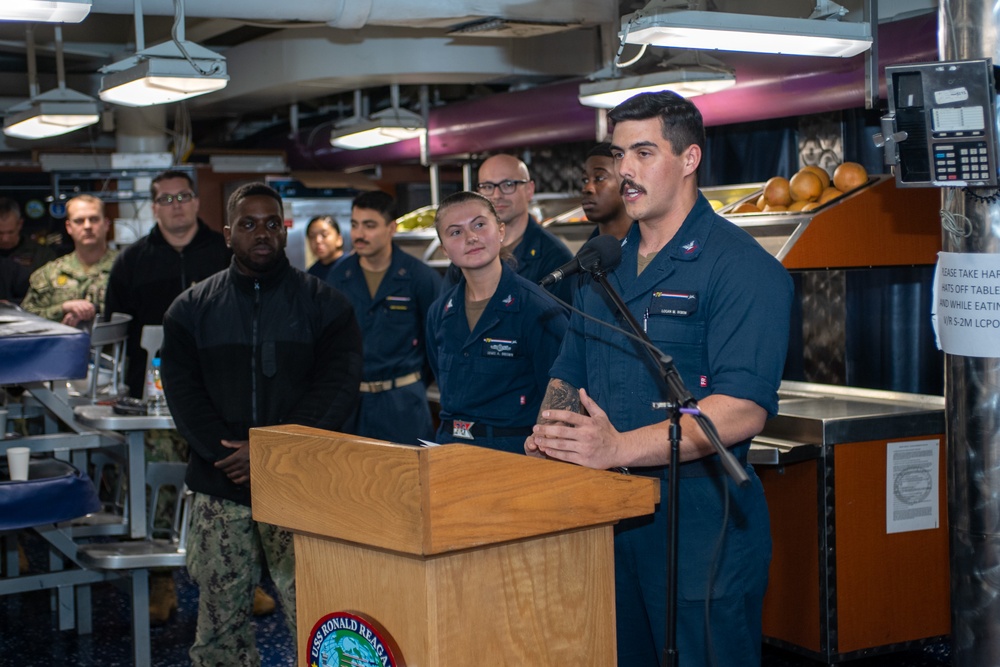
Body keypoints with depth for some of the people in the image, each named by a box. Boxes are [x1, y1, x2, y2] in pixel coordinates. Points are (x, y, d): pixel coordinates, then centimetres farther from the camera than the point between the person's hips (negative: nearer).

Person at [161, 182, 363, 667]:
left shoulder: (324, 304, 5)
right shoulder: (192, 309, 11)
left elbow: (337, 388, -4)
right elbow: (183, 392, 2)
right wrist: (227, 455, -12)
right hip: (219, 488, 2)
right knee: (219, 623, 5)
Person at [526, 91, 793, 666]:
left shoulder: (742, 267, -11)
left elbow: (742, 410, -22)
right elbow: (569, 376, 20)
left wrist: (619, 447, -32)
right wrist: (550, 434, -4)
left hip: (701, 530, -7)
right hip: (607, 521, 7)